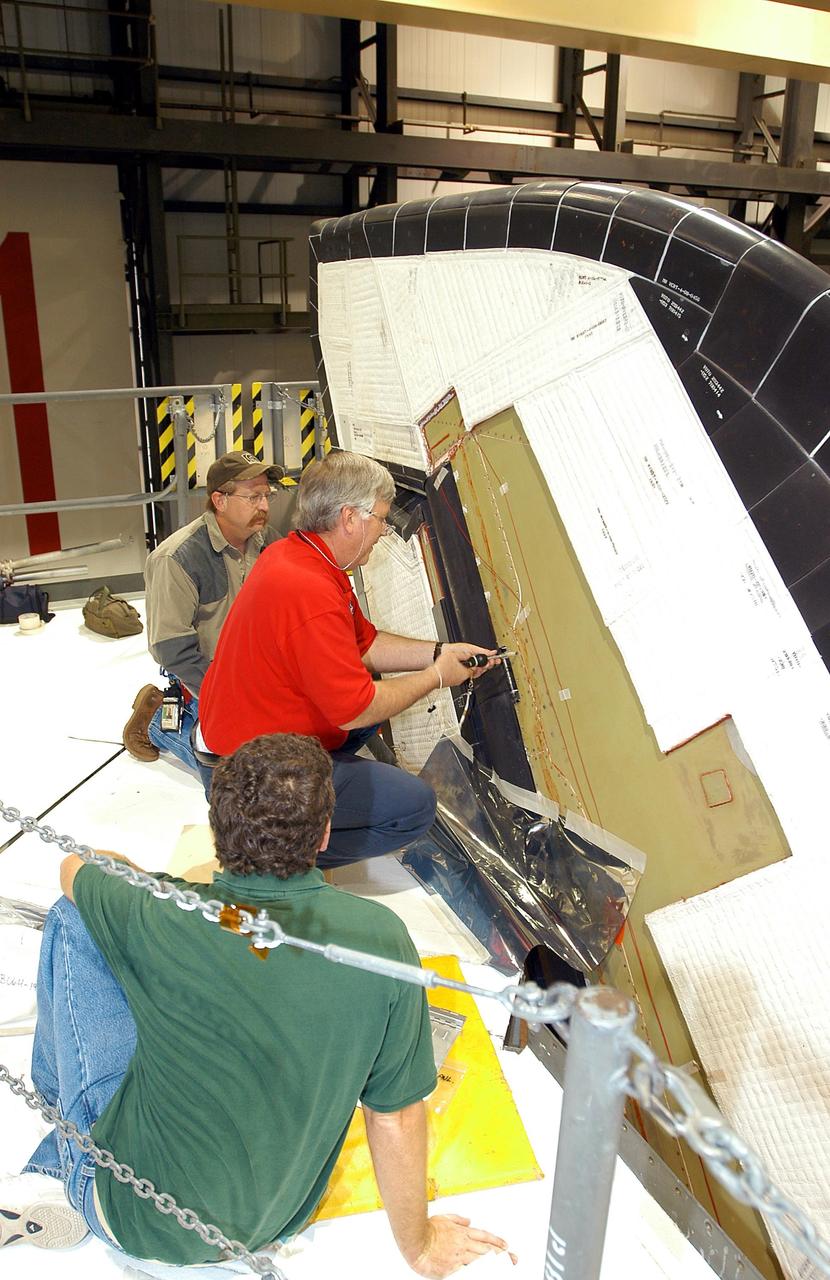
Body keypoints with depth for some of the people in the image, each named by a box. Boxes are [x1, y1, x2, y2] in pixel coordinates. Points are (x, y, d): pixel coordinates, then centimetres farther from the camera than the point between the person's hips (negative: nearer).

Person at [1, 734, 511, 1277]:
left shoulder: (159, 920, -24)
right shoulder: (381, 938, -22)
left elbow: (76, 866, 0)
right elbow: (397, 1115, -11)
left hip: (134, 1218, -3)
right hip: (274, 1223, 3)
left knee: (73, 917, 5)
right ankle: (53, 1168, 31)